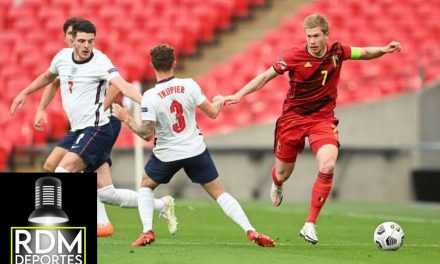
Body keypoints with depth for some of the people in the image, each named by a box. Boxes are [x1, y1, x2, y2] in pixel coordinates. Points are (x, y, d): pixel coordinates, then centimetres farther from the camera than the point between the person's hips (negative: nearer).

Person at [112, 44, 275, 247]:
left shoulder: (149, 97, -16)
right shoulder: (189, 85, -11)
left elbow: (146, 134, -17)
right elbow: (212, 113, -3)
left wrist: (127, 120, -3)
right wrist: (218, 104, 19)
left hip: (166, 154, -1)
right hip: (196, 150, 1)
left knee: (145, 186, 25)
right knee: (219, 192, 8)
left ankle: (147, 231, 7)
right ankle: (251, 232, -5)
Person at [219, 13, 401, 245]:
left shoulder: (337, 52, -6)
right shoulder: (294, 56, -15)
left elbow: (365, 53, 11)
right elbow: (265, 77, -9)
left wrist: (384, 50, -8)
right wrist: (239, 95, -18)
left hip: (322, 119, 1)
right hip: (293, 116, -1)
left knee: (327, 167, -24)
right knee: (282, 174, 9)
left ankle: (310, 224, -16)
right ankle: (277, 185, 53)